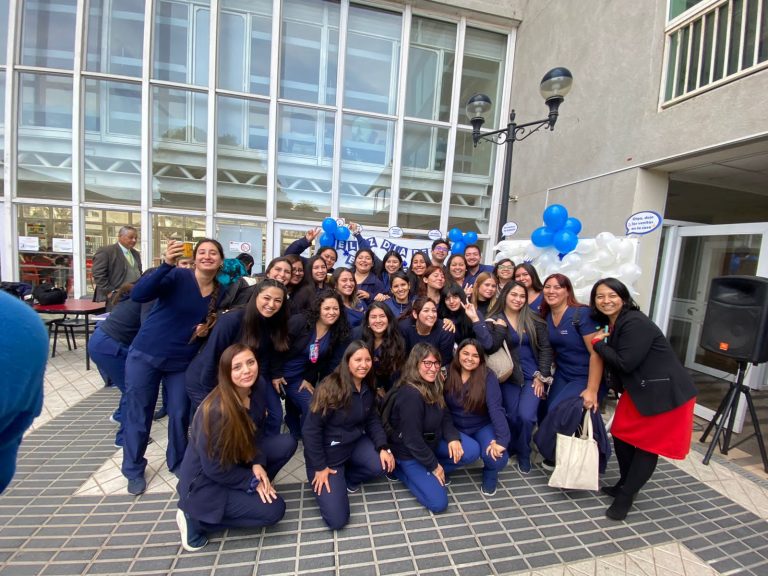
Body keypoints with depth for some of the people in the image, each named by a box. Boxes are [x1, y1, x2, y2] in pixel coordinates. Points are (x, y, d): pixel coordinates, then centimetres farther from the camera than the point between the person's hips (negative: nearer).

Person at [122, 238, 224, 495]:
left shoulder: (220, 293, -2)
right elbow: (138, 295, -29)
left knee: (180, 414, 11)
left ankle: (177, 462, 36)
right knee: (138, 414, 11)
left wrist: (207, 330, -11)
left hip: (182, 361, 3)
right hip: (145, 354, -3)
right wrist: (166, 264, -40)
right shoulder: (178, 276, -15)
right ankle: (134, 470, 34)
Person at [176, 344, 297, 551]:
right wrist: (253, 482, -13)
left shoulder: (258, 386, -13)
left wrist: (258, 464, -13)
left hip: (236, 459, 7)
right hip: (205, 481, -7)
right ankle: (196, 519, 3)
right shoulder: (217, 410, -34)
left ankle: (245, 490, 8)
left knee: (287, 443, -7)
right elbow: (214, 468, -22)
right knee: (273, 510, -9)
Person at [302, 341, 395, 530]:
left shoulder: (368, 388, -5)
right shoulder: (330, 387, -27)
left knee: (383, 464, -22)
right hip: (328, 451, -5)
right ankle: (335, 480, 21)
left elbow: (373, 420, 4)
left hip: (355, 443, 6)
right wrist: (319, 467, -17)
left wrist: (383, 447, -10)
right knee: (337, 520, -10)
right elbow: (310, 429, -22)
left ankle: (349, 477, 10)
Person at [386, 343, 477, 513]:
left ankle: (435, 472, 10)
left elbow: (444, 415, 5)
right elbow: (412, 439, -27)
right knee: (438, 503, -10)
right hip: (410, 453, -7)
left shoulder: (433, 386, -5)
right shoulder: (410, 394, -33)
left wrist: (452, 438, -13)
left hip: (432, 442, 8)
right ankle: (400, 469, 8)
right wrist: (433, 465, -15)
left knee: (472, 451, -7)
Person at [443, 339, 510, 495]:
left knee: (498, 457, -26)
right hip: (456, 428, 0)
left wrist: (501, 440, -34)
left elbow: (496, 408, -23)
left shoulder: (488, 376, -14)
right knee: (471, 450, -30)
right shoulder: (447, 374, -10)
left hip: (483, 427, 0)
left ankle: (489, 476, 14)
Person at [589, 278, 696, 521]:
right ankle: (625, 484, 33)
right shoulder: (611, 324, 4)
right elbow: (612, 361, 10)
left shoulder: (636, 323, -23)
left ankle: (625, 496, 17)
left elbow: (625, 363, -25)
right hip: (637, 390, 8)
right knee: (621, 434, 13)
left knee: (648, 444, 5)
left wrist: (598, 344, -14)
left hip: (664, 392, -8)